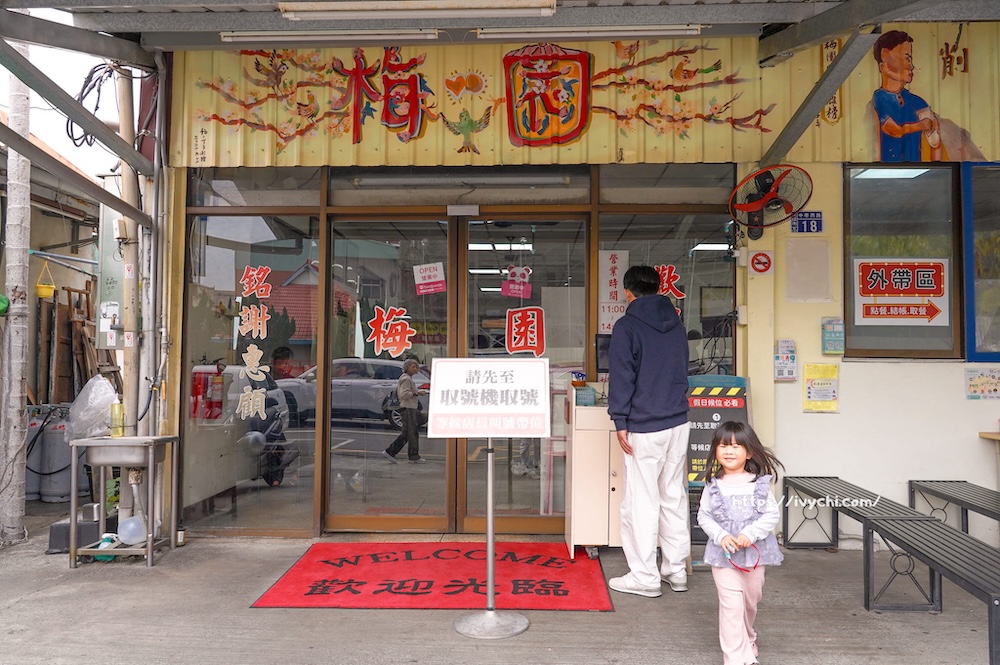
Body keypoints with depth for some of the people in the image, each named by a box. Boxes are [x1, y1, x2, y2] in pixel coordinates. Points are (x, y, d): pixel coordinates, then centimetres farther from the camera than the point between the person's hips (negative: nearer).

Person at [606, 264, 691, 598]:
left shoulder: (626, 326, -8)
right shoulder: (676, 324, 12)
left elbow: (621, 377, -12)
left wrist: (621, 422, -10)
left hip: (644, 428, -7)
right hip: (678, 423, 7)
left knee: (641, 502, 0)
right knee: (674, 498, 14)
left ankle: (644, 577, 7)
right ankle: (676, 570, 22)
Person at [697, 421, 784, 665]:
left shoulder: (759, 483, -4)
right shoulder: (713, 485, -4)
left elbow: (772, 515, -5)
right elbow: (703, 516, 0)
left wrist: (750, 534, -18)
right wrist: (721, 536, -16)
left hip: (755, 552, 2)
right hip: (723, 553, -2)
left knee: (750, 601, 19)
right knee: (731, 605, -7)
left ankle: (747, 639, 45)